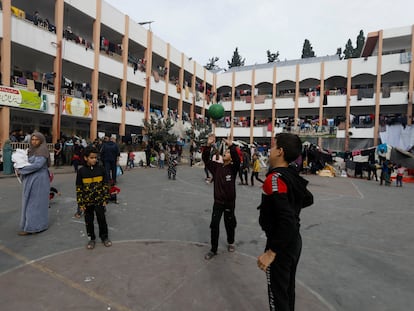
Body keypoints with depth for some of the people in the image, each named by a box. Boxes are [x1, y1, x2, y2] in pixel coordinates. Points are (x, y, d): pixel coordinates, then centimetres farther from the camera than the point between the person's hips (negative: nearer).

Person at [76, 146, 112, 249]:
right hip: (87, 202, 0)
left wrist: (105, 199, -2)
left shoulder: (100, 169, -5)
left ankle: (104, 237, 26)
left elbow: (106, 185, 0)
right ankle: (91, 238, 30)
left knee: (102, 219, 7)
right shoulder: (81, 171, -6)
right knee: (89, 221, 12)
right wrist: (81, 203, -3)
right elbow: (79, 188, -2)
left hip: (99, 200, 0)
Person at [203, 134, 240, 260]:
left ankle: (231, 243, 40)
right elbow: (206, 159, -7)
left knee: (230, 224, 14)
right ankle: (213, 249, 14)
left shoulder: (233, 168, -6)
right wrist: (208, 145, -20)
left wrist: (231, 146, -38)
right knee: (214, 225, 0)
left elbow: (237, 160, -27)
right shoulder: (216, 167, 2)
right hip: (218, 201, 2)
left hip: (230, 202, -2)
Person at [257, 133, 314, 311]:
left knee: (277, 295, 10)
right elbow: (308, 199, 18)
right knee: (288, 288, 25)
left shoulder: (275, 178, -26)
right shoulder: (293, 175, 0)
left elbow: (287, 220, -33)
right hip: (294, 240, 8)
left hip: (281, 245, -8)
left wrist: (271, 252, -27)